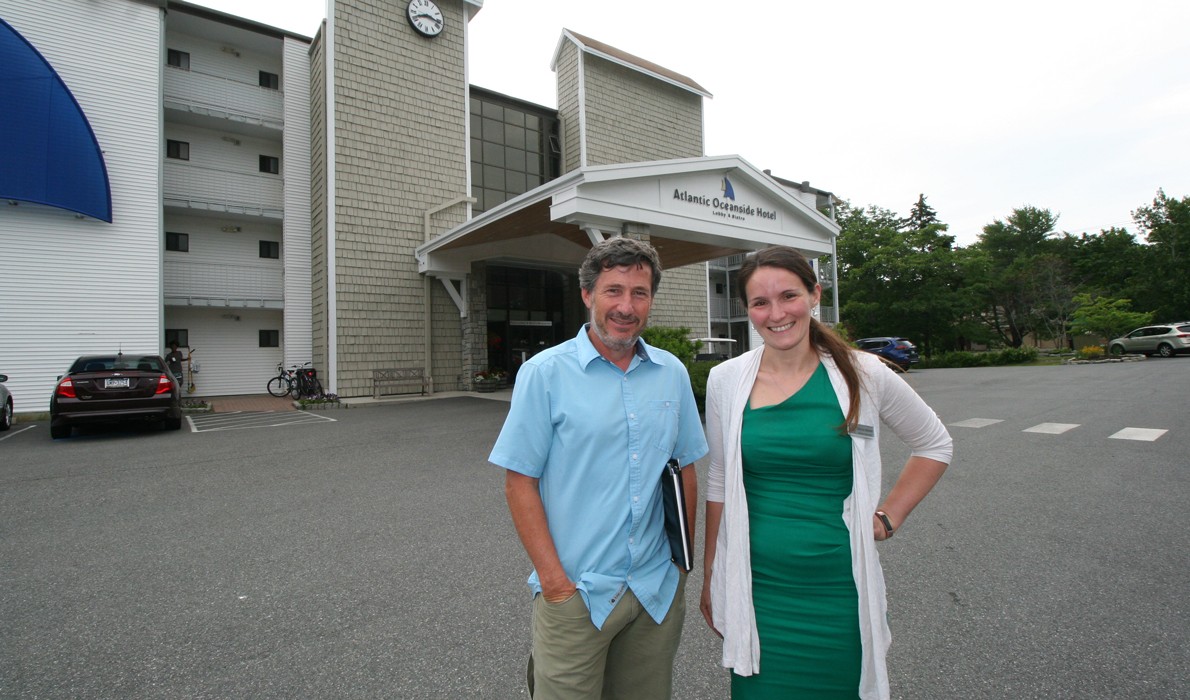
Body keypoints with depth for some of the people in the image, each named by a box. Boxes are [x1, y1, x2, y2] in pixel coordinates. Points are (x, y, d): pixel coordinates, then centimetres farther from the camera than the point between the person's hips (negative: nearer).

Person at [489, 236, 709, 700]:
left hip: (658, 591, 4)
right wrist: (554, 580, -13)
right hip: (575, 593, -4)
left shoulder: (672, 373, 2)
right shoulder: (545, 372, -10)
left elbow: (685, 469, 9)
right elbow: (519, 481, -10)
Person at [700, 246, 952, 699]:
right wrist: (711, 578, 7)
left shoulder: (864, 374, -7)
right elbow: (719, 484, 4)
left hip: (840, 589, 0)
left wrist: (888, 517, 0)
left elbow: (935, 445, 10)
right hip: (757, 589, 1)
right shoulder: (725, 380, -5)